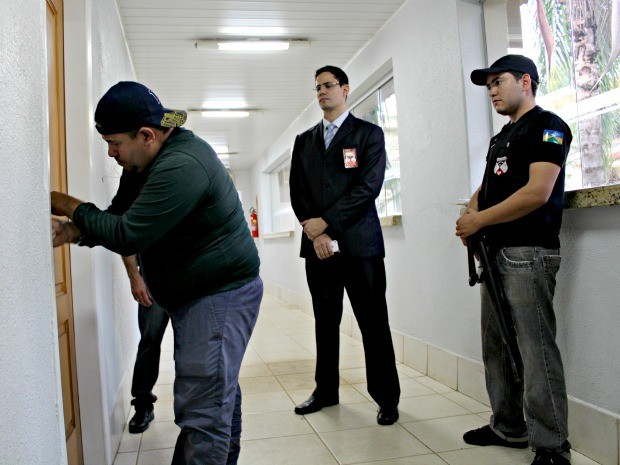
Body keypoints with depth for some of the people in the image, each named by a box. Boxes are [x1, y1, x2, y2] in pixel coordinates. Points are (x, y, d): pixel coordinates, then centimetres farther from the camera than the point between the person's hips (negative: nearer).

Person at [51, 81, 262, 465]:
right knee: (220, 394, 21)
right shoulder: (164, 157, 9)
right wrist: (76, 231, -3)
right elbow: (130, 224, 12)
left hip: (220, 296, -11)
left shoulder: (180, 166, -25)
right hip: (201, 294, 11)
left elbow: (126, 235, -24)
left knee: (202, 410, -6)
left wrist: (67, 206, -10)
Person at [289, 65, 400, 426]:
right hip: (318, 245, 4)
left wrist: (325, 221, -12)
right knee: (325, 322, 13)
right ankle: (326, 391, 26)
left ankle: (387, 398, 14)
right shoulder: (304, 140, 17)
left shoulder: (369, 134, 4)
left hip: (359, 243, -4)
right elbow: (298, 191, 9)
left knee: (373, 323, 1)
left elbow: (369, 186, -8)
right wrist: (314, 233, -6)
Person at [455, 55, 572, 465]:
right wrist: (472, 212, 2)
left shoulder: (547, 126, -5)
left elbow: (537, 192, -17)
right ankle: (508, 428, 24)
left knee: (536, 350, -7)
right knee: (496, 347, 12)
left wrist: (479, 220, -11)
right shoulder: (501, 137, 22)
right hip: (496, 252, 9)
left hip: (530, 252, -9)